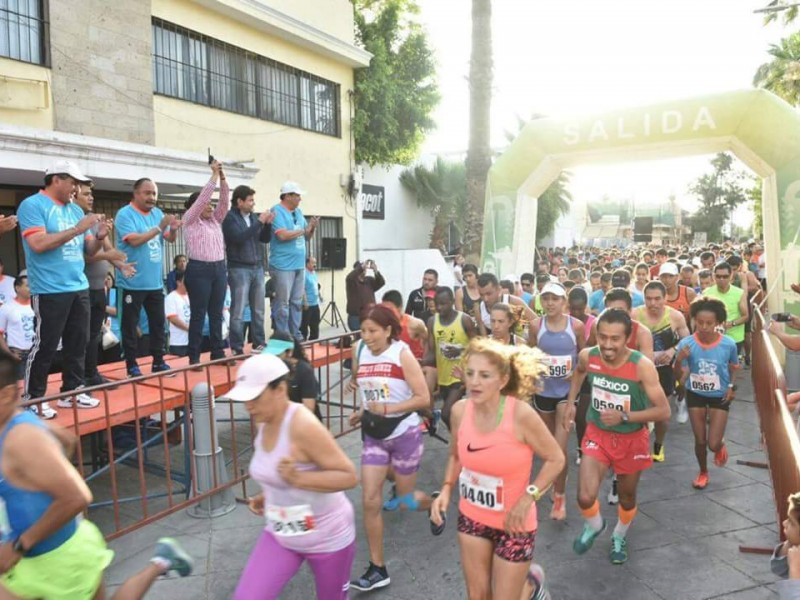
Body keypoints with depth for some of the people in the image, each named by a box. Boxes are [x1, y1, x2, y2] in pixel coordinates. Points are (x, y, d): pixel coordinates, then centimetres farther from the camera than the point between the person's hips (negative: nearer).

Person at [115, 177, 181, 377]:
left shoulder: (157, 213, 9)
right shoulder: (125, 214, -10)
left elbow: (170, 239, 8)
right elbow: (134, 240, -21)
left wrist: (173, 229, -13)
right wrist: (160, 227, -23)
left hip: (155, 281, 6)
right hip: (133, 282, -6)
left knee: (158, 322, 11)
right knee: (130, 325, 4)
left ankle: (158, 362, 22)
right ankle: (132, 365, 12)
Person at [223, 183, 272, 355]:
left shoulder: (254, 216, 12)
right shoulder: (230, 217, -5)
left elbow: (265, 239, 13)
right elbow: (239, 238, -19)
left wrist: (268, 224, -4)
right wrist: (259, 222, -18)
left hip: (258, 267, 6)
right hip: (239, 269, -6)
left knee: (259, 309, 10)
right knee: (238, 311, -4)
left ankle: (259, 343, 19)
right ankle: (237, 348, 1)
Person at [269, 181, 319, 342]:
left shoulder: (298, 212, 15)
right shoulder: (277, 211, -8)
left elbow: (307, 236, 20)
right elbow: (283, 235, -21)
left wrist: (312, 227, -1)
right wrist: (304, 230, -10)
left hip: (299, 264, 8)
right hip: (283, 265, -8)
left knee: (297, 302, 11)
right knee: (283, 303, -3)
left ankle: (296, 335, 18)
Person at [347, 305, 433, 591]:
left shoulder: (402, 354, -17)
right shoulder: (360, 353, -2)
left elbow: (423, 398, -19)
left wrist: (387, 409, -27)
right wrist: (362, 412, 1)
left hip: (404, 434, -4)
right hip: (374, 436, 4)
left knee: (405, 500, 10)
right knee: (370, 501, -1)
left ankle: (435, 505, 46)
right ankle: (377, 569, 12)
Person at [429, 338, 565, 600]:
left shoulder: (521, 414, -26)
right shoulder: (460, 410, -13)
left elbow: (555, 459, -13)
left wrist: (528, 498, -21)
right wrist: (446, 489, -8)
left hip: (513, 523, -4)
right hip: (471, 517, 4)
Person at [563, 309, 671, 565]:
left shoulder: (642, 366, -28)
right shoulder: (587, 356, -17)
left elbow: (664, 411, -23)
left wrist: (624, 416, -33)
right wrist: (571, 402, 5)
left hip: (632, 439, -1)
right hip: (597, 433, 1)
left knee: (627, 497, 19)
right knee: (585, 497, -11)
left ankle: (619, 538, 51)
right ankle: (594, 526, 26)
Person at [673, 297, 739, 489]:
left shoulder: (729, 344, -20)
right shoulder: (686, 344, -22)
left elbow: (733, 368, 2)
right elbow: (678, 377, -18)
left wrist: (731, 387, -13)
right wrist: (679, 361, -36)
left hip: (720, 396, 0)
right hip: (695, 395, 1)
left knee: (714, 444, -4)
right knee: (700, 441, 10)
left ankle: (721, 444, 35)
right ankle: (703, 473, 38)